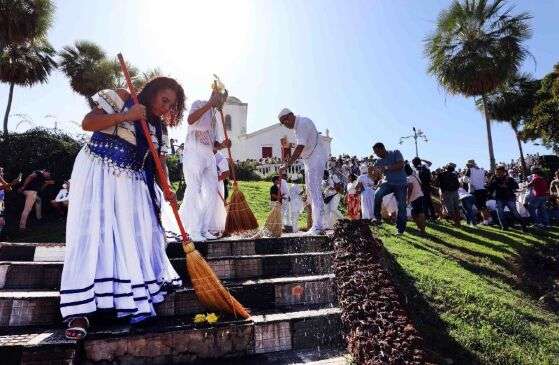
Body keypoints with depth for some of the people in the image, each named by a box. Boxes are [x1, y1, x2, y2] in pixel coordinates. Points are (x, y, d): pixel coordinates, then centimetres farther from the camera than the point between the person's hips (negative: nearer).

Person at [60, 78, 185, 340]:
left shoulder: (161, 127, 10)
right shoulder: (121, 99, -2)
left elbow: (159, 163, 5)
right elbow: (87, 123, -10)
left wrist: (167, 189, -13)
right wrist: (126, 116, -20)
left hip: (131, 183, 5)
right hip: (97, 173, -4)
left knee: (135, 236, 2)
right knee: (92, 234, -9)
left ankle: (136, 300, 15)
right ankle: (79, 311, -4)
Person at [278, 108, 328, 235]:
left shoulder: (303, 123, -16)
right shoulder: (297, 125, 15)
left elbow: (300, 147, -26)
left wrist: (287, 165, -29)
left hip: (316, 157, -11)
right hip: (309, 160, 11)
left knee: (314, 190, -15)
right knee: (310, 191, 9)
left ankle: (317, 227, -15)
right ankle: (316, 225, 14)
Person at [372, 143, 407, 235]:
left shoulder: (396, 153, -4)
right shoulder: (378, 162, 6)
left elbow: (401, 165, -19)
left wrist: (387, 167, -22)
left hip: (401, 183, -3)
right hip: (388, 182, 3)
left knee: (401, 207, -4)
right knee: (377, 194, -25)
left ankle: (401, 229, 7)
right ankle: (377, 217, -12)